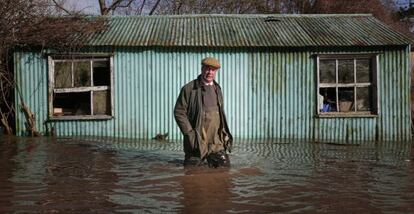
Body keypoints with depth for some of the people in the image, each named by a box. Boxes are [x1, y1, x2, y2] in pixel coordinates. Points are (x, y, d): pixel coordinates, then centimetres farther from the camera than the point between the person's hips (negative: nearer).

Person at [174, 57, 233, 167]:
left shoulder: (217, 89, 14)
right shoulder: (189, 88, -5)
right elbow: (179, 112, -8)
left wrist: (224, 132, 12)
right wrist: (190, 133, -13)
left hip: (216, 141, 5)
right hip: (197, 141, -5)